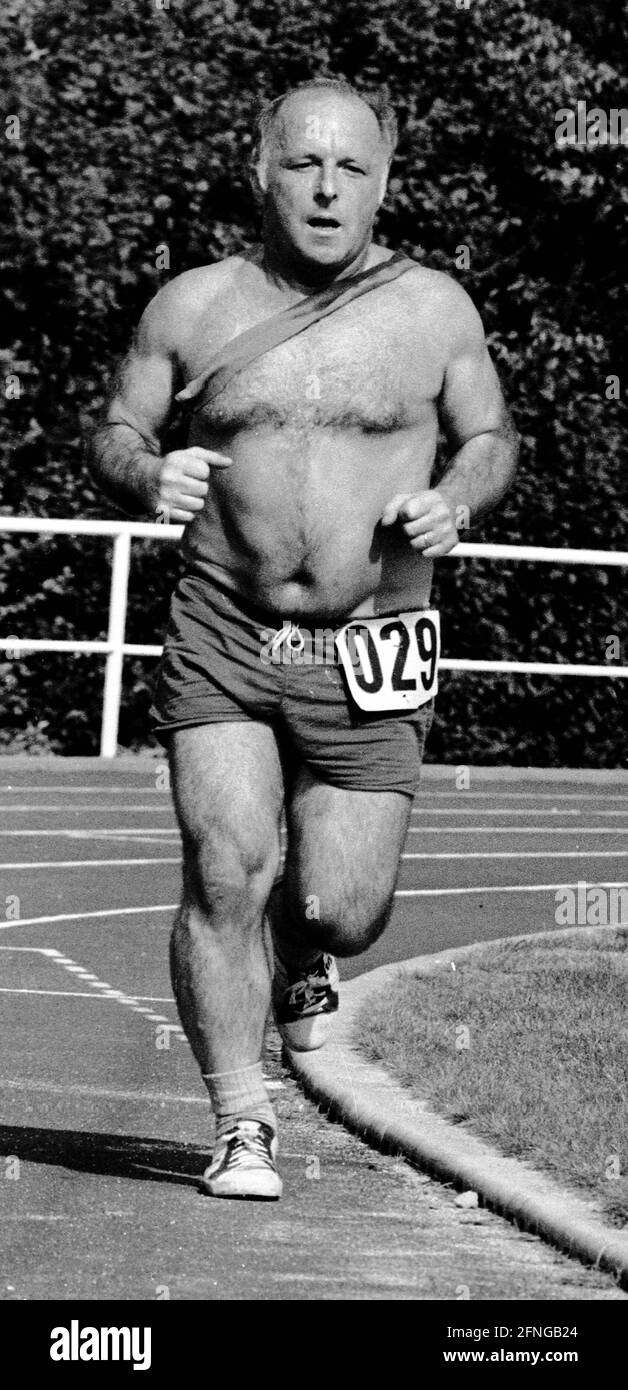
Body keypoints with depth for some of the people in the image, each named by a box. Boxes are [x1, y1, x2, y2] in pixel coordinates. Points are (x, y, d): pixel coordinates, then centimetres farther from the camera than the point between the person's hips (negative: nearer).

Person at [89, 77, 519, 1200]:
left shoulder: (433, 309, 3)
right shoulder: (193, 307, 4)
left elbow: (491, 436, 13)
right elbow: (113, 432, 11)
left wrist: (456, 499, -9)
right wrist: (144, 476, -12)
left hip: (371, 654, 0)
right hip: (221, 640, 0)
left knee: (343, 908, -3)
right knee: (224, 869, -14)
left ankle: (302, 959, 36)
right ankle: (242, 1126, 0)